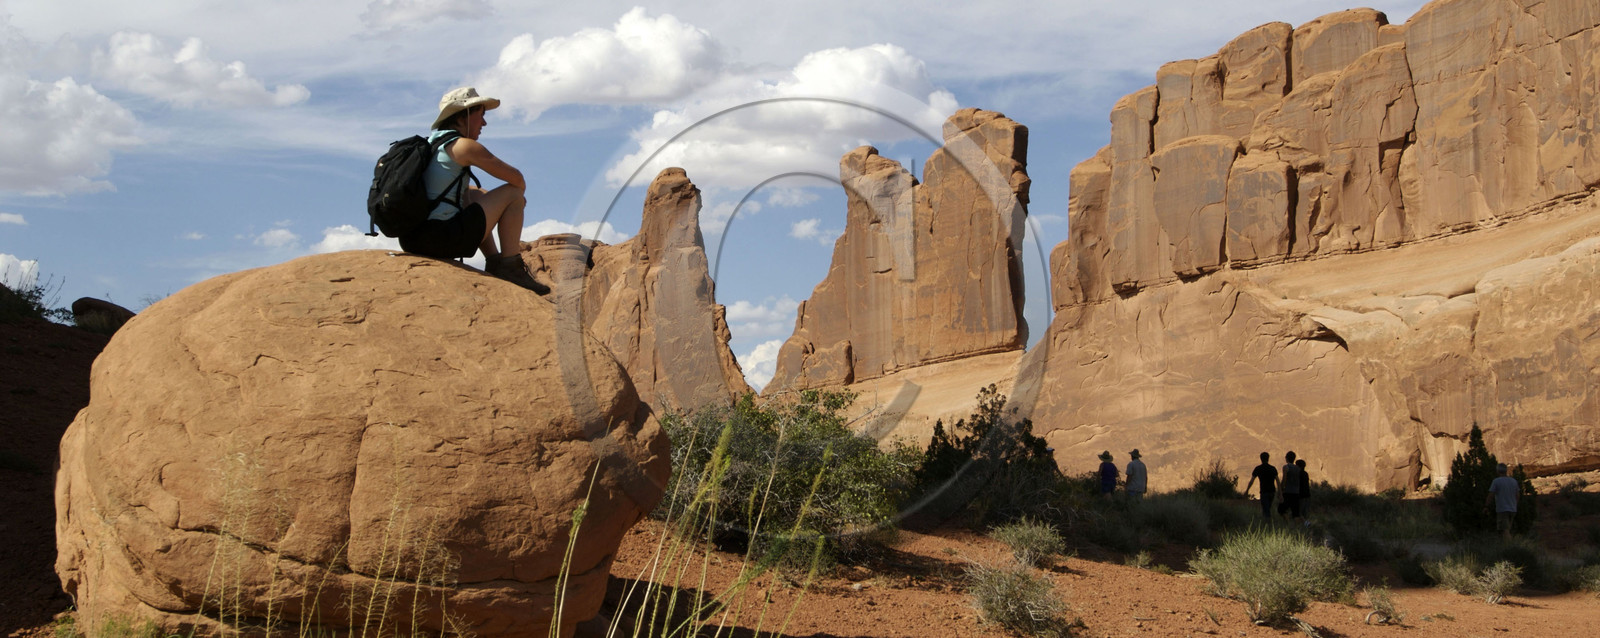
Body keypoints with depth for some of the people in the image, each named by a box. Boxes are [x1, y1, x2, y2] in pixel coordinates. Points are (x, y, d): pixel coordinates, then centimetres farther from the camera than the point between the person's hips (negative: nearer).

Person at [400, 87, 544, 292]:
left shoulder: (430, 143, 20)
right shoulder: (464, 146, -6)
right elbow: (516, 178, -2)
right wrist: (519, 193, 22)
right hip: (443, 240, -9)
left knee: (476, 194, 34)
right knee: (512, 194, 3)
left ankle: (494, 262, 29)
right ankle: (510, 266, 3)